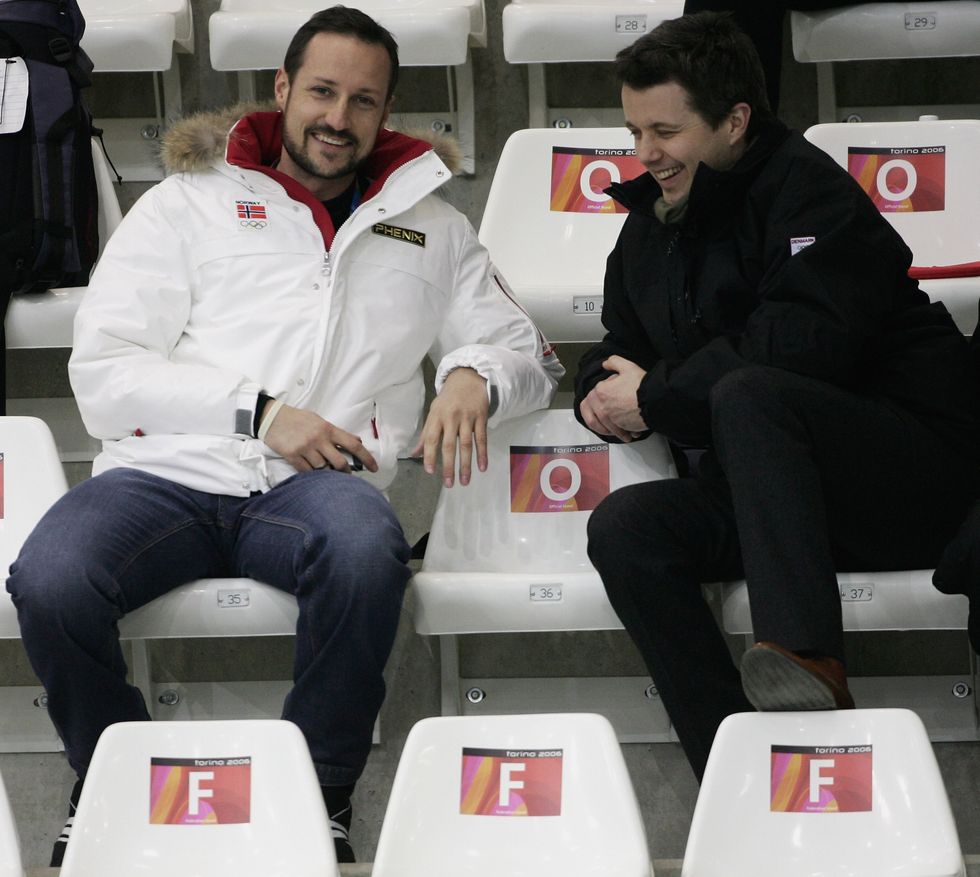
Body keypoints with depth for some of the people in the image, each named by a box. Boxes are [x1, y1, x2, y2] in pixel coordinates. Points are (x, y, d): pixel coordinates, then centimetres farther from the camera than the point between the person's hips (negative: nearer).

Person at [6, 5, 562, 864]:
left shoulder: (431, 227, 24)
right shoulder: (190, 204, 15)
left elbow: (528, 351, 29)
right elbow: (104, 373, 5)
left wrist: (472, 378, 3)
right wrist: (258, 413, -7)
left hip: (311, 486, 1)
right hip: (167, 472, 0)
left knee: (366, 554, -39)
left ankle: (318, 796, -17)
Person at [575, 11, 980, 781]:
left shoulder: (808, 190, -9)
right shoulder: (653, 221, 15)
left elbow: (807, 348, -23)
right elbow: (622, 345, 26)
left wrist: (656, 398, -16)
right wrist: (601, 391, 0)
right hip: (752, 494, 8)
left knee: (747, 395, -35)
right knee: (622, 528, -19)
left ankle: (810, 659, -48)